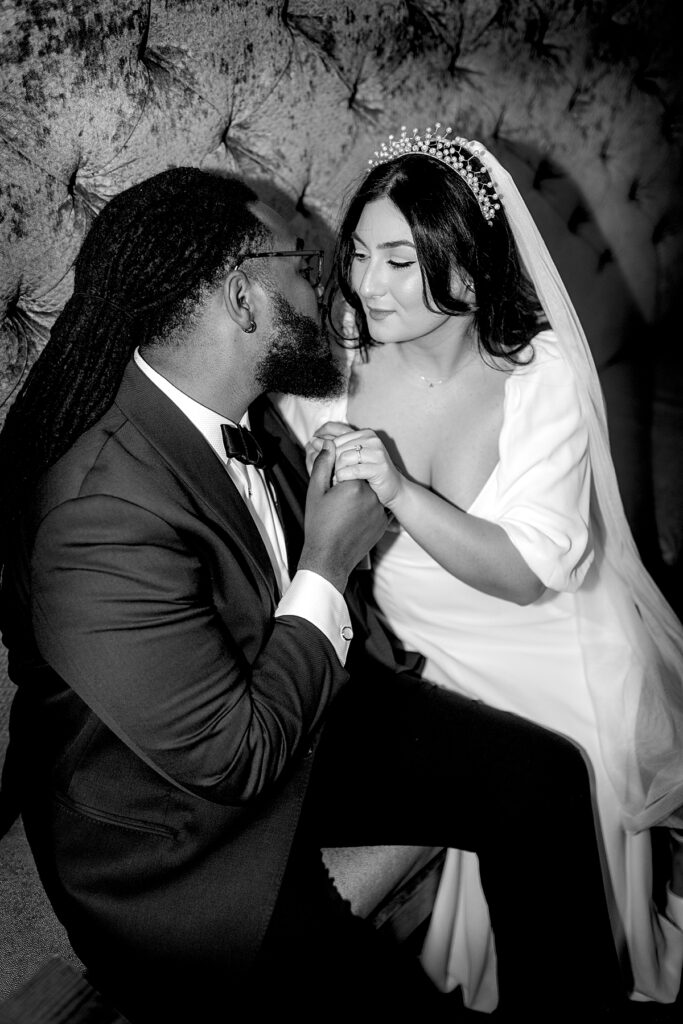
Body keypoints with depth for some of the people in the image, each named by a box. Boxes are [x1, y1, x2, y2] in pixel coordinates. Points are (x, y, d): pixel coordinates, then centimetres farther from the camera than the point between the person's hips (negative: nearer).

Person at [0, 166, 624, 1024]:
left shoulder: (239, 410, -6)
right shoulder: (100, 511, -33)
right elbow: (231, 759, -26)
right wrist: (328, 568, -19)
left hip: (301, 706, 8)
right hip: (185, 851, -7)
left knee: (540, 774, 1)